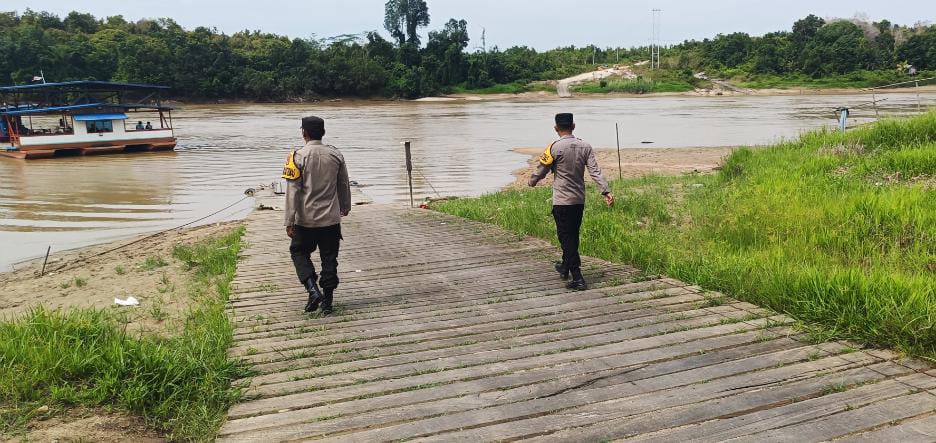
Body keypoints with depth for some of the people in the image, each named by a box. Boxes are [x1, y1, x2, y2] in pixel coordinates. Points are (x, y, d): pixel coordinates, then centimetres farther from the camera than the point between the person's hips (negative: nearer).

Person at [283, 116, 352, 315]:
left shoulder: (298, 157, -10)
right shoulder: (336, 155, 1)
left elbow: (293, 191, -12)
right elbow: (344, 185, 11)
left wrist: (289, 221, -9)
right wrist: (345, 206, 29)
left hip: (305, 219, -3)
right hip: (331, 218, 3)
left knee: (299, 252, 16)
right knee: (329, 258, 10)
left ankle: (313, 289, -1)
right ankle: (327, 301, 14)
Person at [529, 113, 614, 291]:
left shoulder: (554, 148, -11)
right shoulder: (585, 147, 2)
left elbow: (541, 169, -2)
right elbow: (595, 171, -7)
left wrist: (532, 181, 18)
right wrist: (606, 191, -11)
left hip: (562, 201, -5)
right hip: (579, 200, 6)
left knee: (567, 238, -2)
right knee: (573, 235, 20)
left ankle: (577, 278, -9)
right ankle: (566, 267, 39)